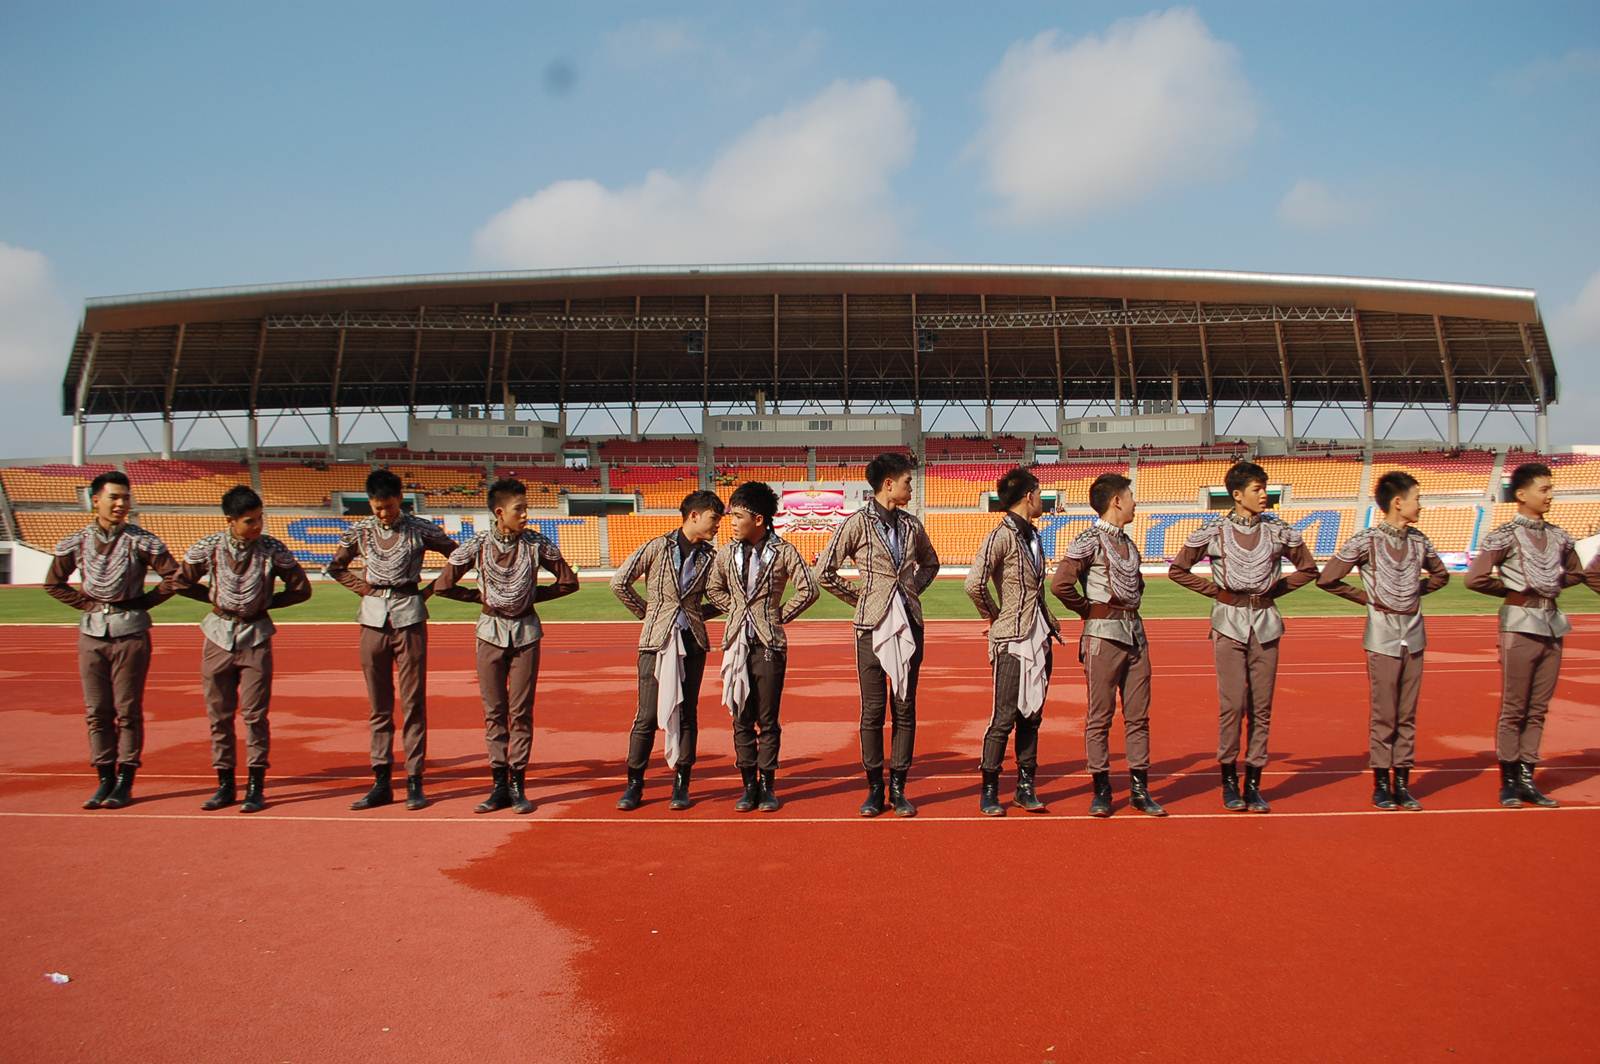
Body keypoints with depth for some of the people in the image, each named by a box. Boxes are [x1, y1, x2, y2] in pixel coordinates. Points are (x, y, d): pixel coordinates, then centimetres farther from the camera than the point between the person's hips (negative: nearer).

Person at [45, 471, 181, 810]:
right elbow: (53, 583, 16)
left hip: (130, 631, -3)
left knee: (128, 710, 1)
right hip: (91, 631, 3)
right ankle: (105, 779, 15)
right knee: (96, 710, 6)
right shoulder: (76, 542, 4)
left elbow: (173, 577, 0)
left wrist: (142, 602, -2)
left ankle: (125, 781, 8)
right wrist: (87, 603, 7)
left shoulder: (140, 540, -3)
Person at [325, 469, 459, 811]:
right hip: (373, 619, 3)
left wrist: (428, 590, 2)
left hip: (409, 617, -3)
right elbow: (335, 567, 20)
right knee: (378, 705, 6)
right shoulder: (359, 531, 6)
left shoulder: (420, 530, -2)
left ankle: (415, 781, 4)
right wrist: (365, 588, 7)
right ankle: (382, 782, 12)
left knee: (413, 702, -1)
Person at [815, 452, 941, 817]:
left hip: (909, 624, 4)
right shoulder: (857, 523, -5)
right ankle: (875, 788, 10)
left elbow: (930, 563, 27)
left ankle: (898, 788, 13)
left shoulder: (911, 525, 9)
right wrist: (860, 596, 0)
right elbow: (825, 572, -4)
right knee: (873, 709, 0)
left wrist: (915, 589, 12)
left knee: (905, 708, 5)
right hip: (873, 625, -4)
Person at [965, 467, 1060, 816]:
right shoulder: (1002, 536, -12)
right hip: (1011, 639, -8)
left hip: (1039, 636, 8)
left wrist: (1049, 621, 13)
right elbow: (974, 584, -22)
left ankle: (1025, 787, 20)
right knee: (1005, 717, -4)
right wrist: (993, 616, -8)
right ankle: (989, 790, 6)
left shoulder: (1032, 534, 15)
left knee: (1032, 715, 11)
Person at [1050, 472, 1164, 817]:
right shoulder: (1089, 540, -10)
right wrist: (1090, 611, -7)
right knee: (1100, 716, 0)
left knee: (1138, 715, 9)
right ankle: (1101, 790, 8)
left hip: (1135, 632, 8)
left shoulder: (1128, 542, 15)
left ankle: (1139, 789, 16)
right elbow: (1061, 584, -19)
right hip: (1104, 635, -8)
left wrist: (1130, 609, 14)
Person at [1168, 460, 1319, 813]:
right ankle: (1228, 778, 8)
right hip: (1230, 622, -3)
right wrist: (1214, 590, 1)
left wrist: (1276, 588, 7)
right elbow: (1177, 570, 4)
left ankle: (1253, 783, 12)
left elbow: (1308, 568, 17)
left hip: (1266, 623, 3)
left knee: (1261, 707, 4)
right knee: (1232, 704, -7)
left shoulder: (1278, 531, 6)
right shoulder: (1214, 532, -1)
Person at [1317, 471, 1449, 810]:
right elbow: (1326, 579, -10)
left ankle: (1403, 782, 16)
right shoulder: (1366, 540, -10)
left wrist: (1415, 591, 11)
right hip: (1383, 635, -5)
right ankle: (1381, 784, 9)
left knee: (1407, 714, 9)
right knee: (1384, 713, 0)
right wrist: (1365, 597, -3)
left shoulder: (1418, 540, 7)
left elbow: (1440, 575, 25)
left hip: (1413, 633, 5)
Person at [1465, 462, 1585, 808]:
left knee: (1538, 709, 9)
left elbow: (1575, 573, 26)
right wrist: (1512, 590, -3)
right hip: (1520, 626, -6)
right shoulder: (1506, 535, -9)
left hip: (1553, 624, 6)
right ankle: (1509, 782, 8)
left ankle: (1527, 778, 17)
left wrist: (1549, 586, 11)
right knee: (1513, 709, 0)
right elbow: (1474, 579, -15)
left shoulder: (1558, 535, 10)